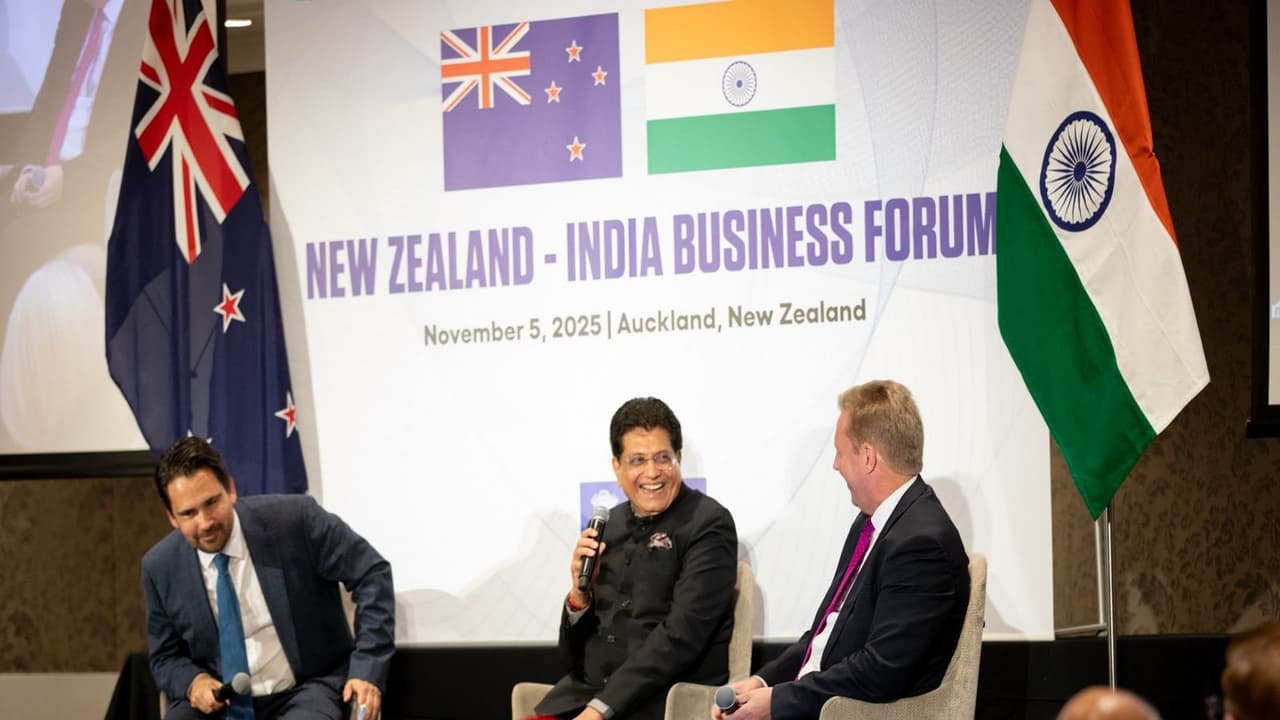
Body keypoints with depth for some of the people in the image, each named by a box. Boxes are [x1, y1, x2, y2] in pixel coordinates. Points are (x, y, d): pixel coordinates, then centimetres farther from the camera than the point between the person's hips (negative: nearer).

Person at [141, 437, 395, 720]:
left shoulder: (293, 519, -13)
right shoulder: (160, 567, -3)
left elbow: (372, 576, -8)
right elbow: (165, 658, 10)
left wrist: (368, 671, -16)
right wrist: (193, 681, -14)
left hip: (304, 692, -3)